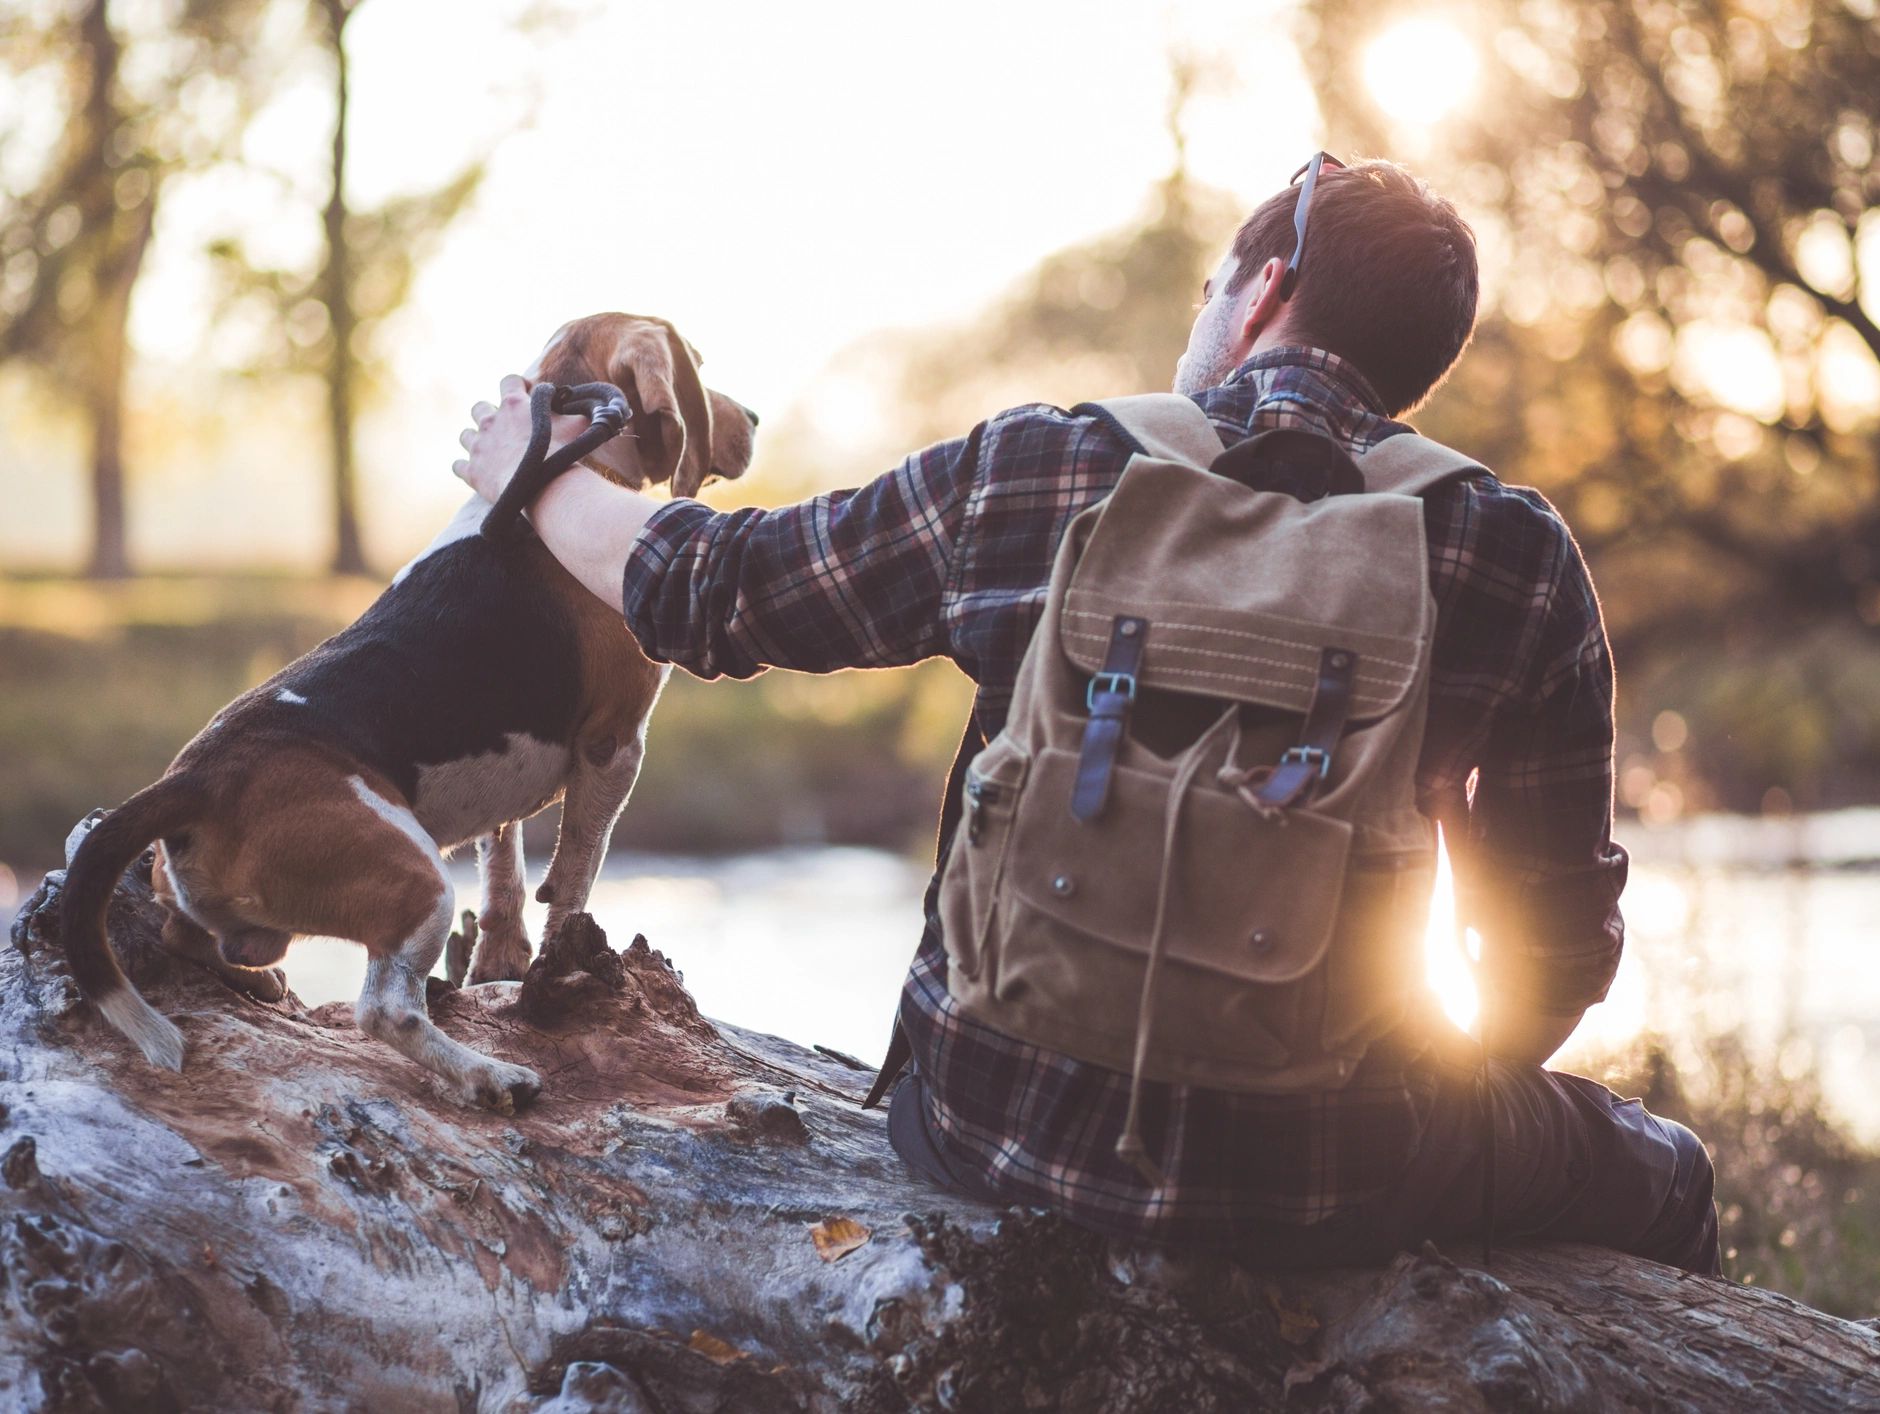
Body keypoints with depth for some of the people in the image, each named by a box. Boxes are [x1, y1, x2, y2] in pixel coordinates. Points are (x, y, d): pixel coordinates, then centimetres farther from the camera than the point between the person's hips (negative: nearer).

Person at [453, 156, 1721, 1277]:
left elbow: (701, 590, 10)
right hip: (1322, 1179, -2)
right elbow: (1561, 939, 2)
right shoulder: (1519, 557, -5)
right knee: (1660, 1171, 25)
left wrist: (533, 474, 30)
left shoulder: (1022, 472, -3)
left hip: (1000, 1133, 2)